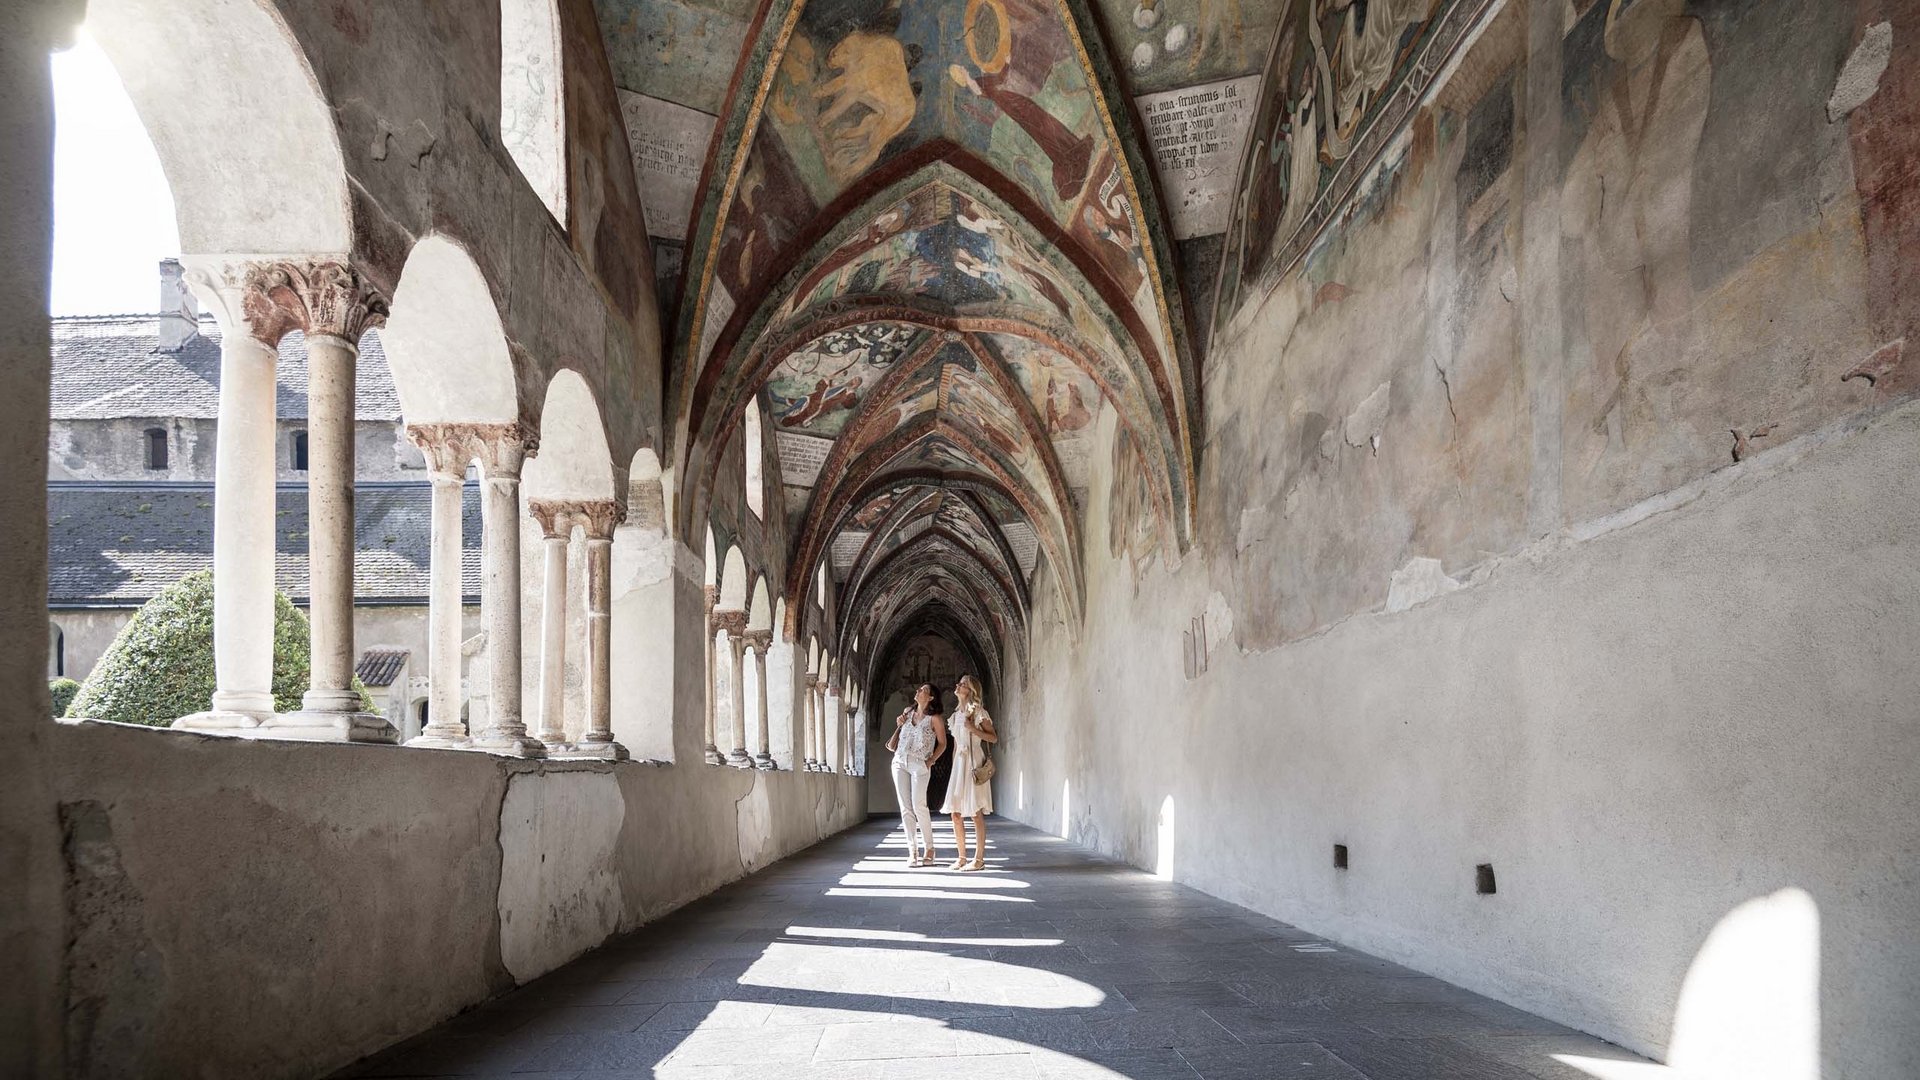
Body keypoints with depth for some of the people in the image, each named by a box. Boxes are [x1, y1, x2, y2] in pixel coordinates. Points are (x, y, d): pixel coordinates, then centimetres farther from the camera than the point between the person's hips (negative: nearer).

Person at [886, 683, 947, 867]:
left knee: (918, 806, -14)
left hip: (919, 764, -5)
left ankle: (928, 849, -3)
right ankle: (912, 851, 4)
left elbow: (942, 743, 2)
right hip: (900, 762, 5)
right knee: (905, 808, 1)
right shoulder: (907, 712, 13)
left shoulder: (934, 718, -2)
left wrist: (931, 760, -8)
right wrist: (898, 726, 4)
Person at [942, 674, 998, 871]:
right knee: (956, 813, 4)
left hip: (974, 763, -7)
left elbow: (994, 738, -6)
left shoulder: (978, 712, -5)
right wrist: (953, 768, 16)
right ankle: (962, 857, 13)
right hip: (958, 763, 7)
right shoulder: (956, 714, 15)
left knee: (976, 812, -6)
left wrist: (974, 730, -18)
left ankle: (979, 859, -2)